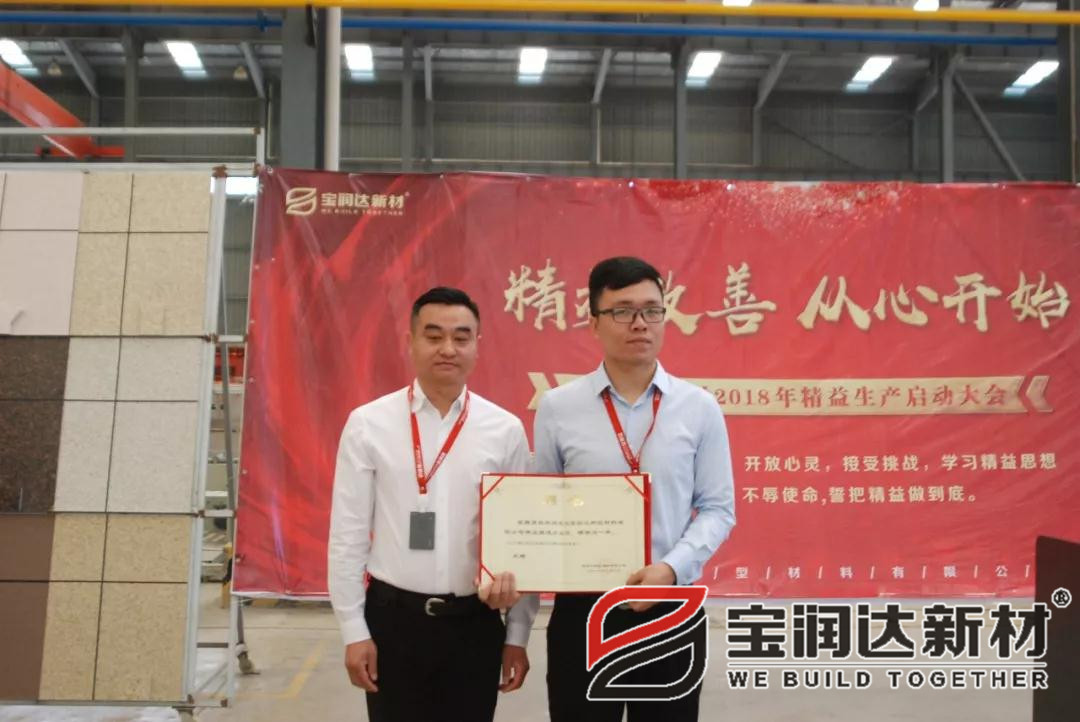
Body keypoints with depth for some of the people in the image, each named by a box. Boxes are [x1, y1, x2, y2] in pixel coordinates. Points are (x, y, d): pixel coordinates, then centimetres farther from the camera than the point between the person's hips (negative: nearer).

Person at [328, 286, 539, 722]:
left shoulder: (505, 430, -1)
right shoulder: (369, 424, -3)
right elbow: (348, 534, -1)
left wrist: (517, 634, 2)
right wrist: (353, 630, -3)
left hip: (476, 623, 1)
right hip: (393, 619, -1)